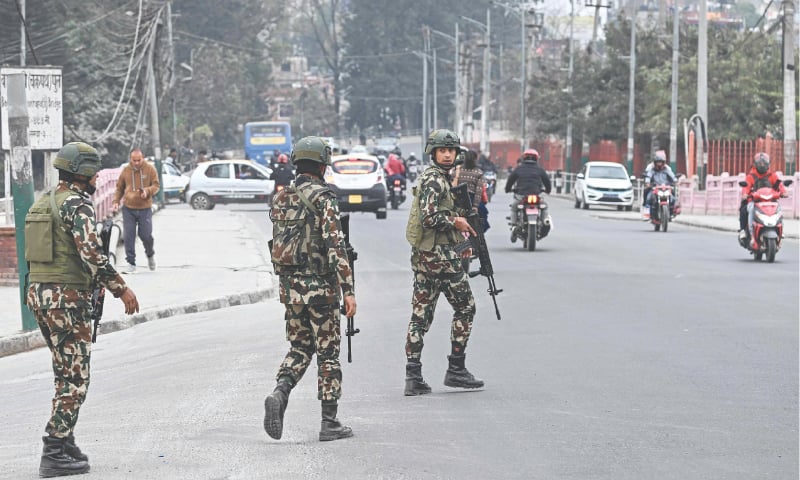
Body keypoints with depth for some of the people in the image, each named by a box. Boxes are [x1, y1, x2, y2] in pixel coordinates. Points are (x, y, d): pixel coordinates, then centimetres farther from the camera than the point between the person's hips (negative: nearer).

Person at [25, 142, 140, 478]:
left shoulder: (43, 203, 15)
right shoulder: (77, 204, -13)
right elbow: (90, 252, -24)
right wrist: (121, 288, -18)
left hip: (38, 292, 9)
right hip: (67, 297, -9)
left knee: (65, 373, 20)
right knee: (75, 378, -5)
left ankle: (64, 442, 24)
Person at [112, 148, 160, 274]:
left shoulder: (150, 169, -1)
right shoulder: (126, 170, 4)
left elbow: (156, 185, 2)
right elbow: (119, 188, 14)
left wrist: (147, 191, -19)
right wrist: (116, 201, 1)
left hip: (145, 208, -2)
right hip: (128, 209, 2)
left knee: (146, 235, -1)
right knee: (128, 237, -2)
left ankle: (150, 255, 31)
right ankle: (131, 264, 5)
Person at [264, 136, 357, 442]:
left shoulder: (281, 200, 9)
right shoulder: (323, 199, -13)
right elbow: (336, 246, -19)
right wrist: (348, 289, -18)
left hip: (288, 286, 6)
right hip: (320, 285, -6)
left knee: (299, 348, 17)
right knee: (328, 353, 3)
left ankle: (279, 394, -10)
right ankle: (329, 423, 6)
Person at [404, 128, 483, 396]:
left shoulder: (433, 177, 19)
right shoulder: (434, 179, -13)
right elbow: (429, 218, -24)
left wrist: (458, 242, 19)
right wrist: (456, 222, -10)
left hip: (421, 254, 10)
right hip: (440, 255, -10)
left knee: (421, 314, 6)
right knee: (465, 308, 3)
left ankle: (413, 377, 2)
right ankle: (456, 370, 6)